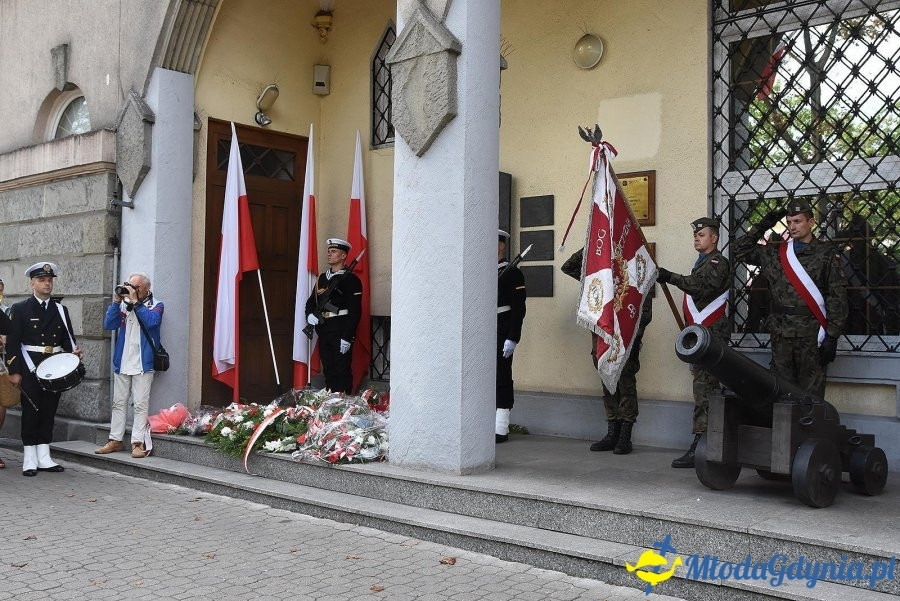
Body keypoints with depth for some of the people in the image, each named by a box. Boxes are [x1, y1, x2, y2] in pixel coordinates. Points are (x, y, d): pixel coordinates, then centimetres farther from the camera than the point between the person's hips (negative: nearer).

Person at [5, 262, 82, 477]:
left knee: (49, 411, 6)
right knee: (31, 411, 0)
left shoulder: (61, 311, 13)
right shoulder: (20, 309, 0)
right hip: (29, 369, -4)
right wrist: (14, 371, -10)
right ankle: (29, 459, 5)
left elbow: (67, 338, 14)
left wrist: (73, 352, -8)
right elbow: (12, 342, -4)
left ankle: (44, 458, 12)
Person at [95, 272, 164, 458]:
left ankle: (138, 442, -1)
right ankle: (115, 440, 17)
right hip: (122, 364, 4)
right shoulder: (123, 304, 12)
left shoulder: (156, 305, 2)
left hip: (143, 364, -4)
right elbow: (108, 325, 2)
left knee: (140, 405, -4)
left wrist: (135, 302, -17)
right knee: (118, 403, 10)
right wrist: (116, 302, -5)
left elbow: (151, 321, -18)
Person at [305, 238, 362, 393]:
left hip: (341, 334, -7)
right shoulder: (322, 278, 15)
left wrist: (347, 338, -17)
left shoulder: (351, 280, -6)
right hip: (323, 333, 7)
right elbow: (311, 301, 21)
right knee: (328, 372, 12)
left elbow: (355, 311, -12)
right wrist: (310, 314, -2)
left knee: (342, 372, -3)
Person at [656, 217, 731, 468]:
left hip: (710, 335, -10)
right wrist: (690, 331, 23)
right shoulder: (702, 262, 25)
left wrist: (671, 277, -33)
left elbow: (702, 287, -24)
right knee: (706, 388, 12)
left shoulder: (717, 262, -6)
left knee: (704, 389, -13)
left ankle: (699, 445, -16)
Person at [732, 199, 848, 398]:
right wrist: (761, 227, 9)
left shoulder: (826, 253, 1)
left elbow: (837, 297, -3)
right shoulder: (775, 253, 12)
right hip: (780, 334, 4)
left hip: (811, 335, -3)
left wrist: (832, 337, -9)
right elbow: (740, 251, 18)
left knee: (811, 394, -2)